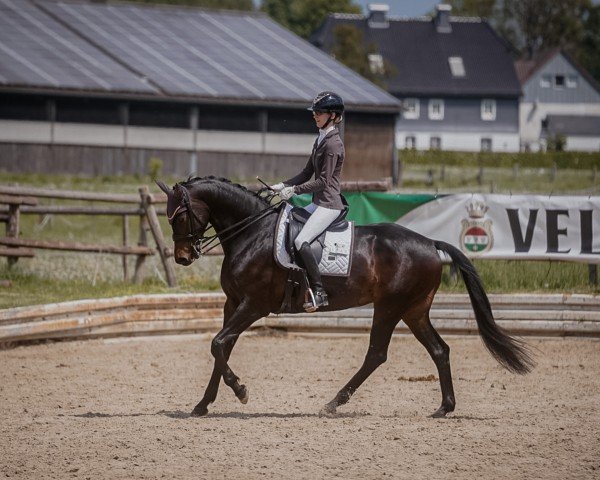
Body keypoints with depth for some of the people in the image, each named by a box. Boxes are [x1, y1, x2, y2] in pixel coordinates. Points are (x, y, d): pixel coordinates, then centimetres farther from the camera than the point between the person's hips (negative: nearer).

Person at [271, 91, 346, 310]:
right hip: (319, 203, 11)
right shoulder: (320, 140, 16)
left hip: (329, 204, -11)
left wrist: (294, 190, -16)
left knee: (301, 241, -23)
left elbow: (323, 181, -19)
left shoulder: (332, 144, -15)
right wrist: (283, 185, 7)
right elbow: (307, 173, 19)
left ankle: (319, 293, -24)